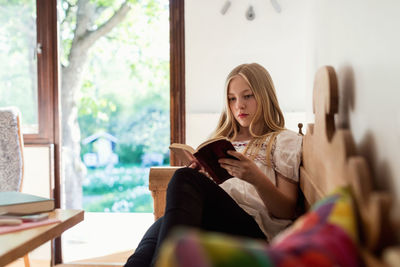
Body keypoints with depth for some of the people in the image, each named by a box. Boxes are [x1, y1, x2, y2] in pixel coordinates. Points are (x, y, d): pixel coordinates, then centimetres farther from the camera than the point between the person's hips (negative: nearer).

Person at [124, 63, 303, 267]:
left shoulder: (285, 141, 17)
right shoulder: (223, 142, 34)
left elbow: (288, 212, 6)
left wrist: (257, 178, -15)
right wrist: (199, 173, 5)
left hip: (255, 230, -4)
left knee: (185, 178, -30)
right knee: (162, 228, -34)